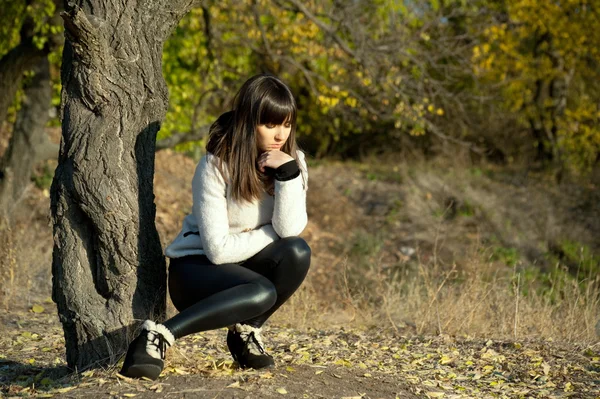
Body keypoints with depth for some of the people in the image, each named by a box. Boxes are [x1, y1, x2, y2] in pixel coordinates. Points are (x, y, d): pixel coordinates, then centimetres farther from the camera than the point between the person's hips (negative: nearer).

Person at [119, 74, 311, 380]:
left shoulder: (291, 161, -5)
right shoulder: (215, 167, -19)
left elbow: (291, 230, -18)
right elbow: (218, 249, -23)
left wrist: (288, 174, -27)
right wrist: (273, 234, -13)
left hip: (248, 267, 5)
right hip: (198, 266, -5)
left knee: (296, 252, -27)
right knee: (260, 293, -35)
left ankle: (245, 332, -5)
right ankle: (159, 335, -25)